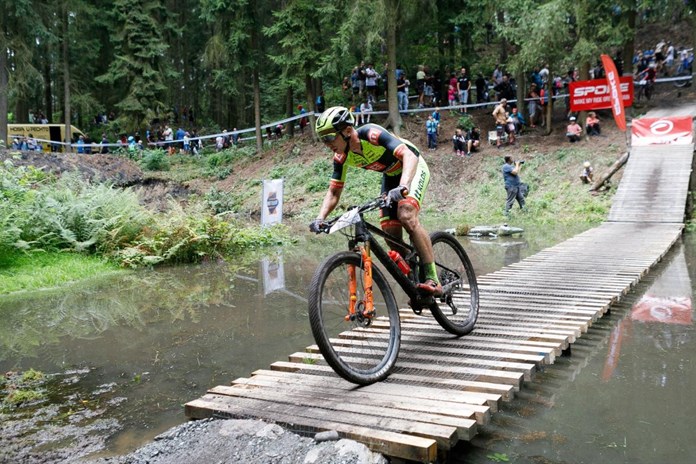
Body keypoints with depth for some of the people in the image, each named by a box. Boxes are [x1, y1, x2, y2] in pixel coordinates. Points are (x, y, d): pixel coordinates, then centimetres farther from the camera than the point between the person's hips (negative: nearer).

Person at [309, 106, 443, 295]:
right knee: (390, 233, -6)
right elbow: (334, 192, -7)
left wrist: (402, 187, -60)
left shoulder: (372, 134, -34)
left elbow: (409, 155, -43)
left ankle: (433, 280, -26)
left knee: (407, 216, -30)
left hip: (412, 167, -7)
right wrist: (320, 218, -25)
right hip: (390, 175, 7)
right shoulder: (341, 157, -14)